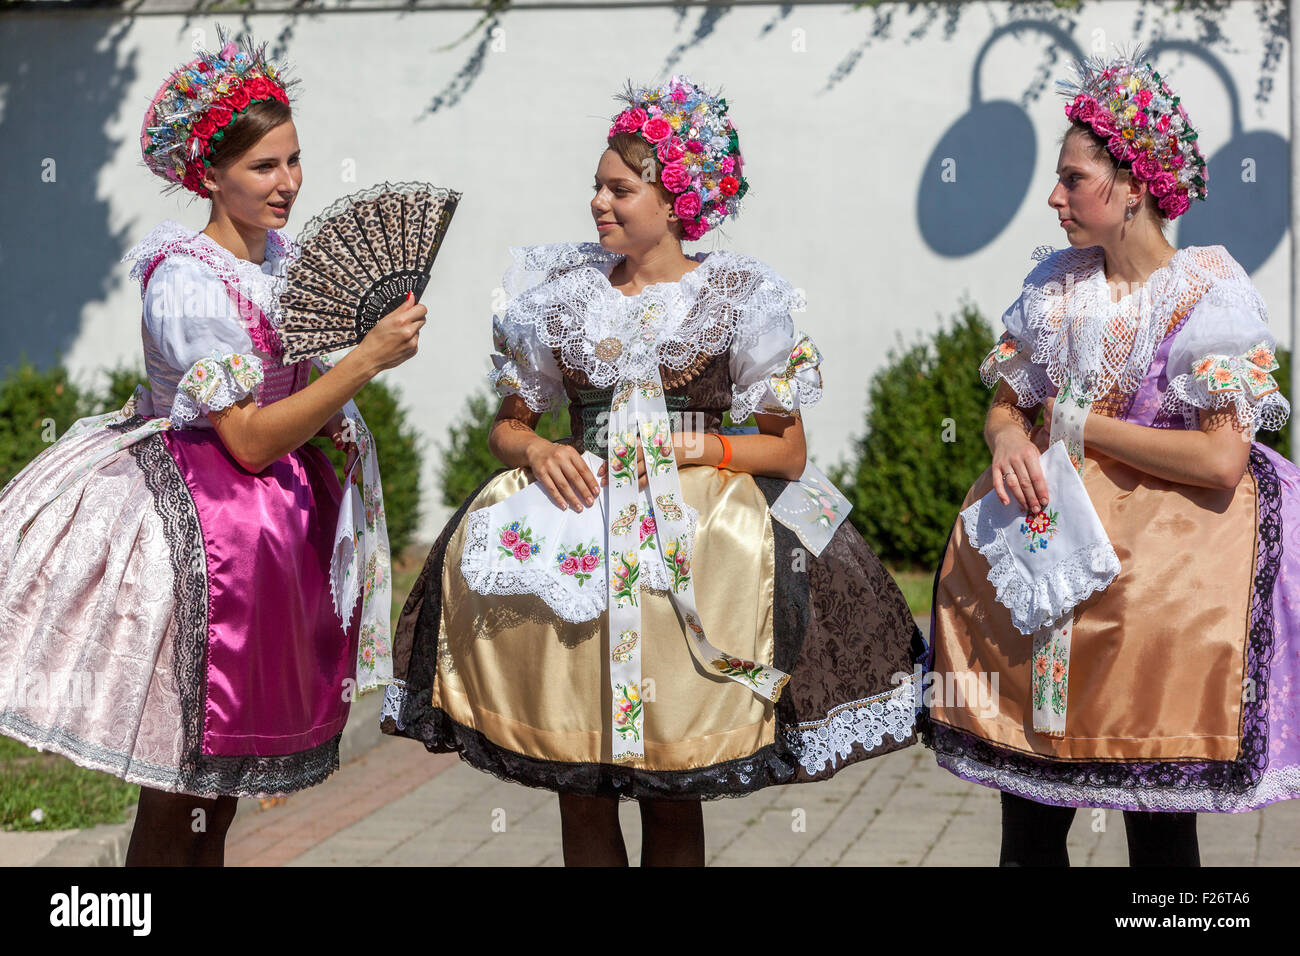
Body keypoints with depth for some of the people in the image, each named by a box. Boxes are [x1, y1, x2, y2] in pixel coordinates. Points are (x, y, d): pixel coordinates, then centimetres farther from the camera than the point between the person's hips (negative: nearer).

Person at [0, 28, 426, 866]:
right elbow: (250, 441, -22)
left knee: (223, 792, 17)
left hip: (280, 509, 8)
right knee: (178, 795, 1)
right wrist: (368, 359, -25)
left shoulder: (284, 254, 4)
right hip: (206, 520, -8)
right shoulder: (187, 283, -21)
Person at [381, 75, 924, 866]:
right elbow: (508, 425, 17)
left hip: (701, 513, -2)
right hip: (579, 505, 3)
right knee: (578, 792, -5)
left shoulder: (737, 298, 4)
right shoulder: (562, 293, 11)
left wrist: (706, 449, -11)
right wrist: (536, 453, -4)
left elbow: (790, 451, 4)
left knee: (672, 795, -8)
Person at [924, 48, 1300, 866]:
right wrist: (1009, 439, -8)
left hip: (1168, 544, -5)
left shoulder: (1209, 291, -8)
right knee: (1028, 816, 4)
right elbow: (1008, 404, 17)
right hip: (1053, 526, 5)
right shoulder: (1055, 283, 9)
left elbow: (1222, 461, -17)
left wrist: (1080, 423, -10)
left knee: (1159, 821, -1)